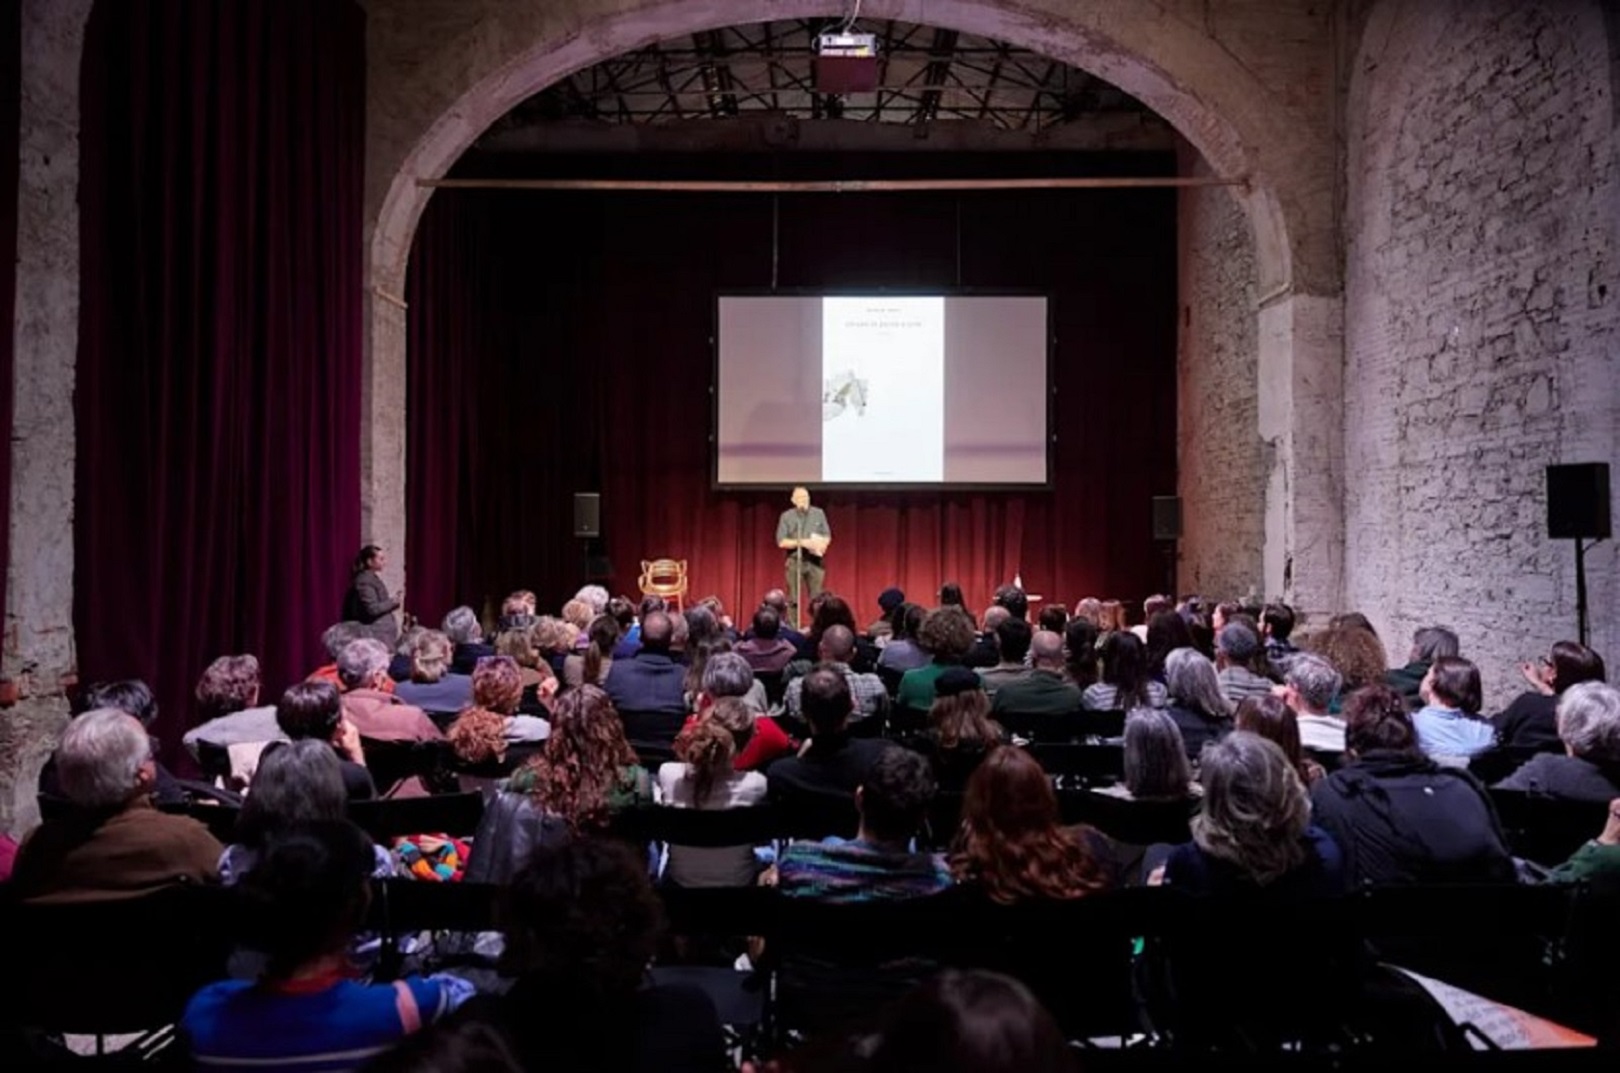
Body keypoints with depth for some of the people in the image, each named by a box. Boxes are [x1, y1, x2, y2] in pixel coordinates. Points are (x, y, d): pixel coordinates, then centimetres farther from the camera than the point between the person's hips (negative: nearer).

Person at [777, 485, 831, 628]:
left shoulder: (819, 513, 9)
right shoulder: (786, 516, 3)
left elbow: (827, 536, 9)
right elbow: (781, 542, -4)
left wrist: (822, 544, -14)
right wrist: (801, 542, -16)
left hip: (815, 561, 2)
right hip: (795, 561, -2)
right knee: (794, 599, -1)